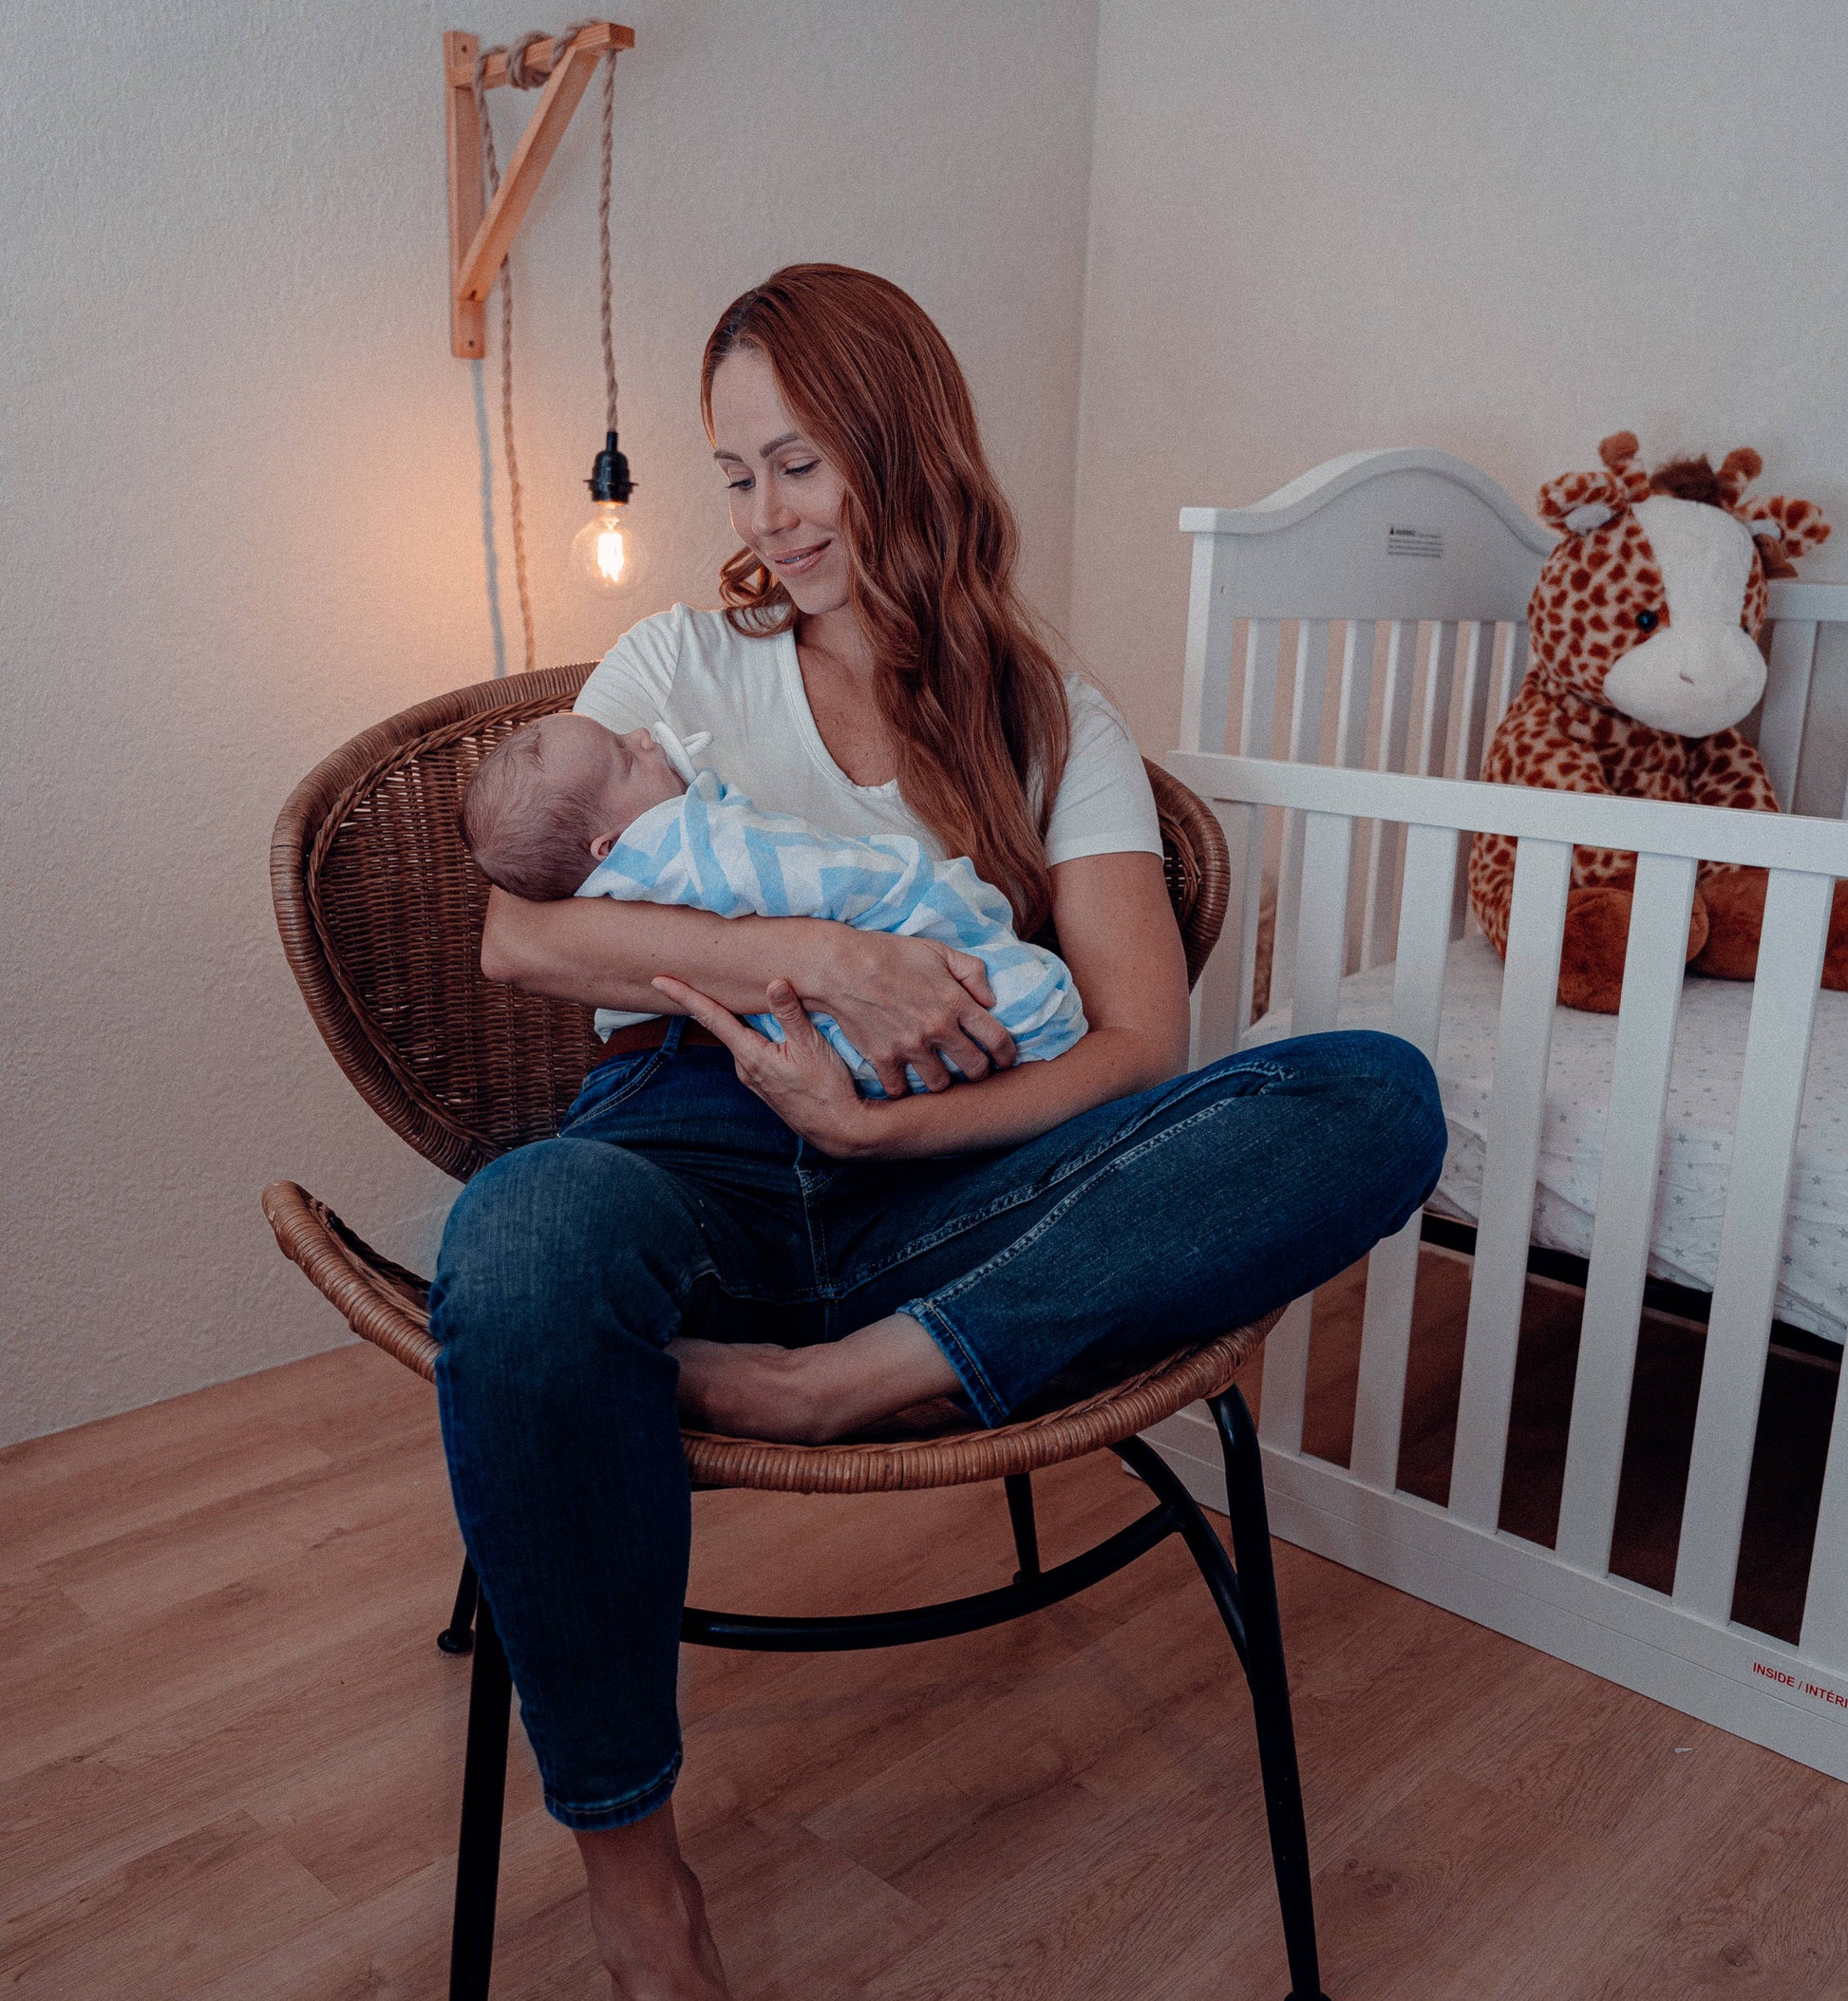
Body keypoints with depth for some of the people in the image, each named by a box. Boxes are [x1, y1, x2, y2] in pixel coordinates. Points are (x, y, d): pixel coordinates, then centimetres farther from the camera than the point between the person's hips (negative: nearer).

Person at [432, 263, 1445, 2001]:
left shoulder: (1055, 726, 15)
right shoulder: (684, 662, 16)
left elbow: (1141, 1041, 0)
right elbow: (512, 934, 0)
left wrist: (873, 1123, -15)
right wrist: (809, 955, -12)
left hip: (931, 1183, 1)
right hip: (691, 1149, 0)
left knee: (1379, 1097, -21)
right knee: (522, 1243, -38)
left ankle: (854, 1379, -34)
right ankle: (626, 1861, -18)